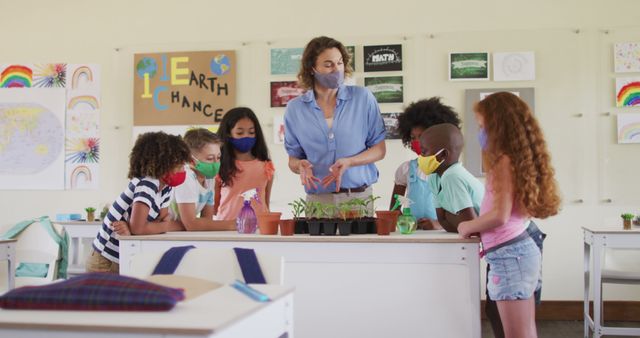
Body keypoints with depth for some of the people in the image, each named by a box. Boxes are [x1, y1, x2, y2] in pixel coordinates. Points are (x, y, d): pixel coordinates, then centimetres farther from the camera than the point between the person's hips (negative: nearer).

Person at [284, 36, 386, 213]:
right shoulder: (295, 108, 2)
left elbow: (379, 149, 1)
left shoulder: (363, 98, -1)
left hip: (360, 197, 0)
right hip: (318, 200, 1)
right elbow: (293, 158, 8)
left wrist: (349, 162, -16)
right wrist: (300, 165, -16)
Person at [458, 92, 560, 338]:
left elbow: (500, 215, -20)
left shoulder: (504, 160, -12)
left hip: (510, 256, -10)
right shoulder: (517, 158, 14)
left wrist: (467, 227, -5)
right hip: (521, 248, 10)